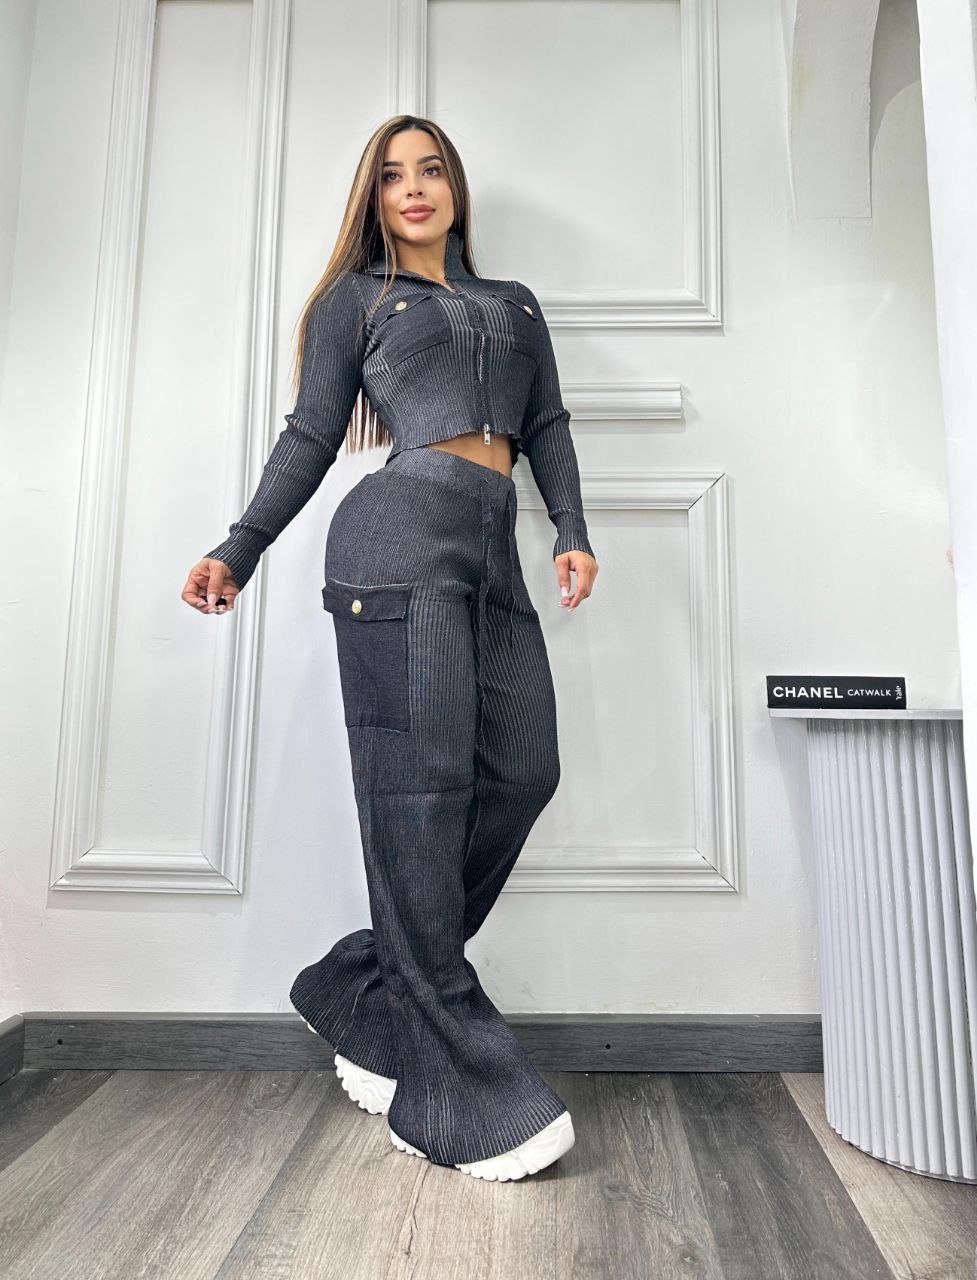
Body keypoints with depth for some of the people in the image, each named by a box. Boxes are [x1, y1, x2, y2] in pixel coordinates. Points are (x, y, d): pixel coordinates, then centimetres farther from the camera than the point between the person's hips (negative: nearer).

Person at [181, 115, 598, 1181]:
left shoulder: (514, 304, 30)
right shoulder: (354, 299, 18)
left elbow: (546, 426, 20)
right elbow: (312, 437, 12)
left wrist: (572, 530, 4)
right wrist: (238, 551, 2)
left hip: (493, 553, 6)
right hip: (404, 534, -5)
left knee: (521, 771, -6)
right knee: (419, 784, -10)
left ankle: (369, 1002, 11)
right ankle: (456, 1088, -1)